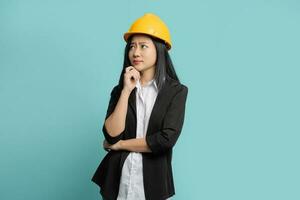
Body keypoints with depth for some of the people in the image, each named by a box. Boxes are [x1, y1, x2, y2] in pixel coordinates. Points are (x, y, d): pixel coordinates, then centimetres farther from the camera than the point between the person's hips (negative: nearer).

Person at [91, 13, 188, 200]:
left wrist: (119, 145, -8)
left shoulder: (176, 91, -6)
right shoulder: (120, 90, 2)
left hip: (154, 179, -2)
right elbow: (112, 135, -10)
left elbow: (167, 138, -17)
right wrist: (126, 90, -15)